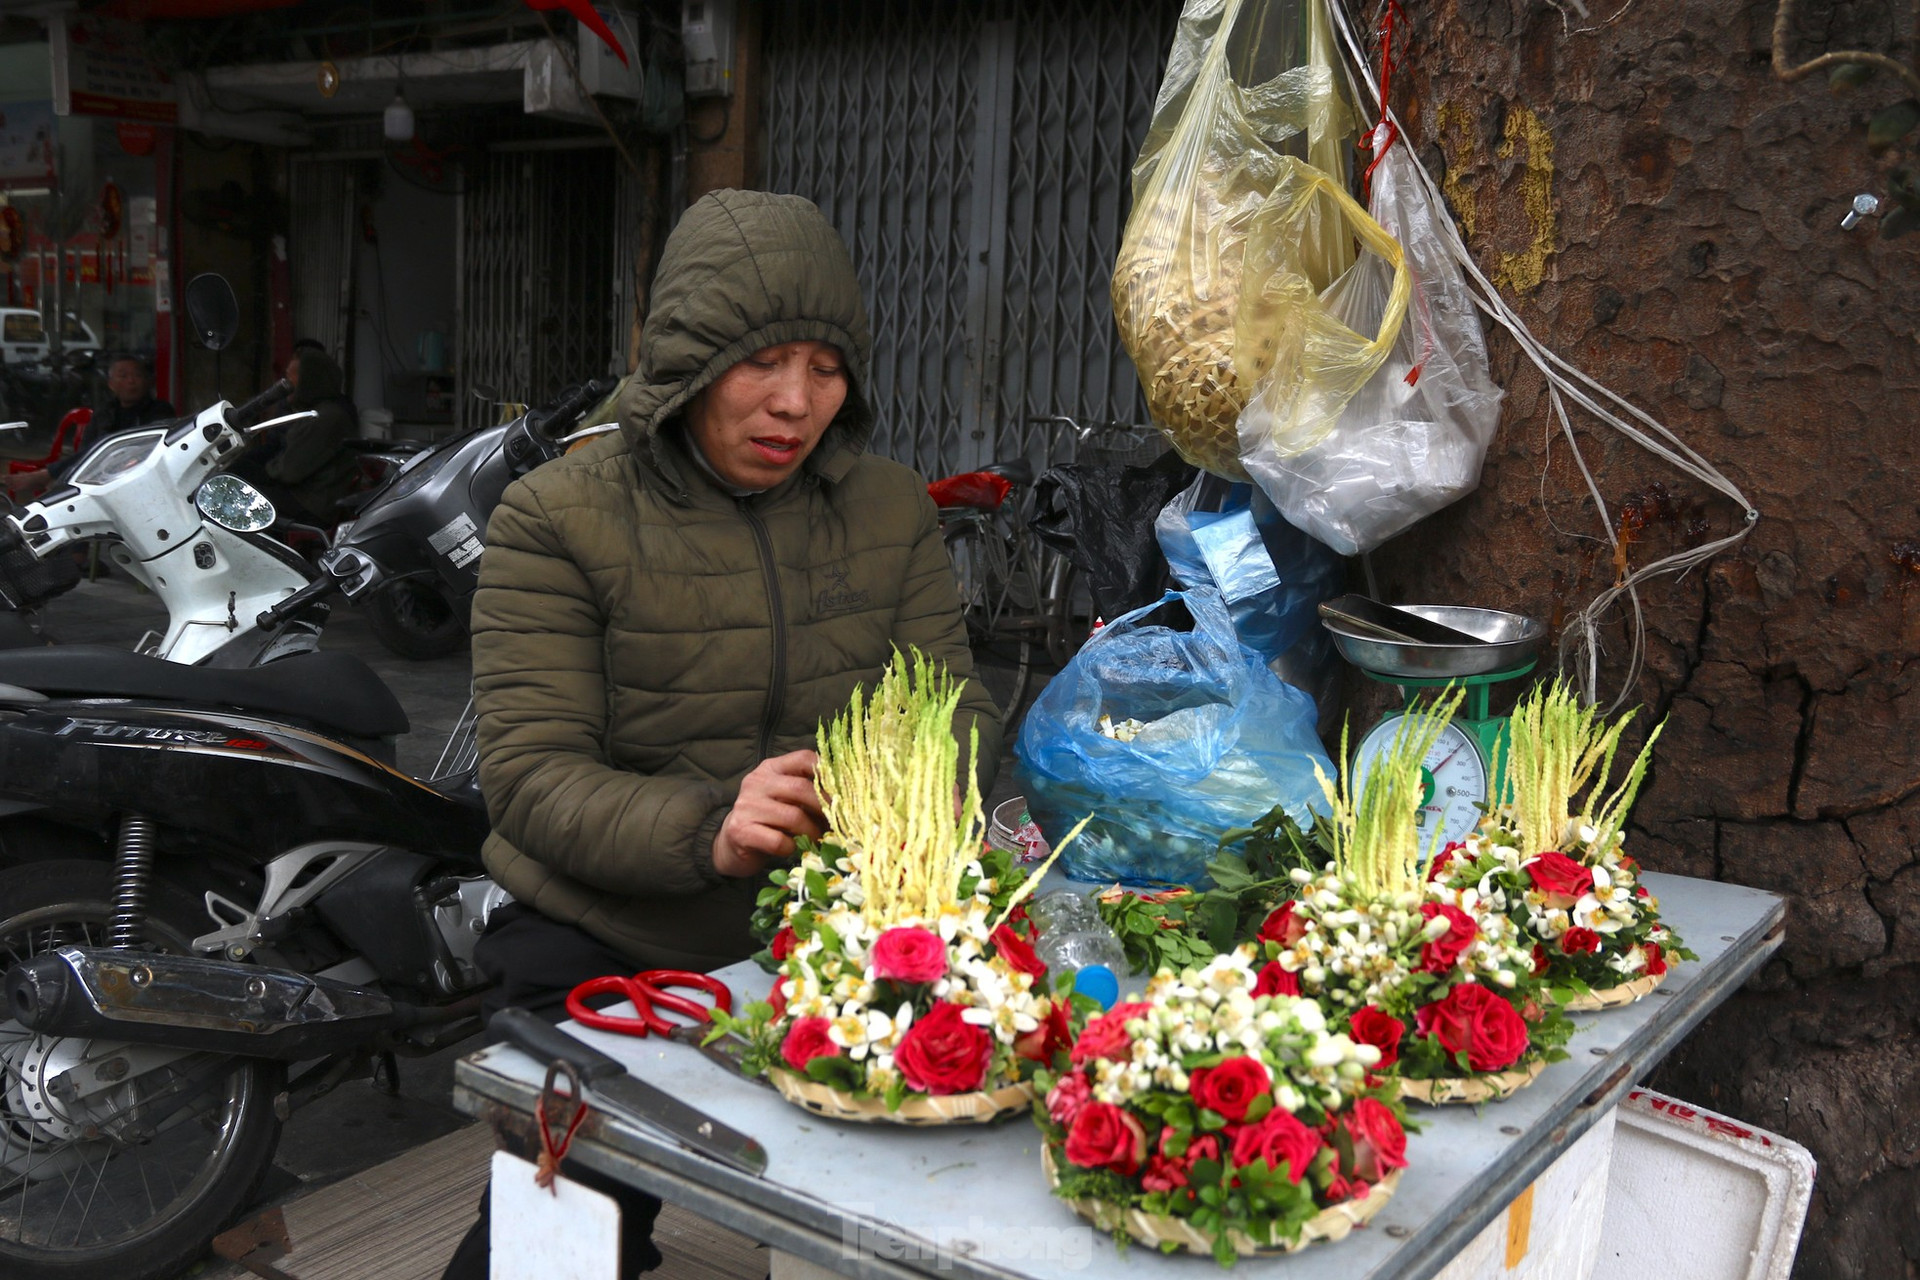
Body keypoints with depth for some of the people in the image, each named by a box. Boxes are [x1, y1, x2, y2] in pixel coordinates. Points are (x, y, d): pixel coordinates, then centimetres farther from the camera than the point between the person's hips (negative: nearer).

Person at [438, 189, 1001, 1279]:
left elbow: (961, 717, 1)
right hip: (603, 953, -2)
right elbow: (531, 775, -14)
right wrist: (707, 832, -32)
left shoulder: (895, 510, 6)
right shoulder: (557, 517, -6)